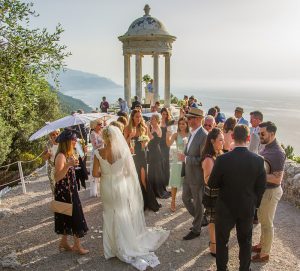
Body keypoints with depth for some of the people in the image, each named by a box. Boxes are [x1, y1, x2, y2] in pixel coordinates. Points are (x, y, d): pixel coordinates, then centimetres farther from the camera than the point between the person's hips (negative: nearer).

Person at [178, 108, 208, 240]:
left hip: (197, 176, -8)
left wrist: (186, 158, -24)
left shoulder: (204, 136, -23)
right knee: (185, 198, 20)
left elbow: (203, 159, -25)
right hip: (188, 174, 8)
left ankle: (196, 229, 26)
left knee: (198, 203, 9)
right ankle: (198, 219, 41)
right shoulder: (193, 133, 6)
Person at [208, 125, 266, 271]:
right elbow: (261, 187, -5)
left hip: (225, 208, -2)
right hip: (248, 209, 2)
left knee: (222, 241, 18)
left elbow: (212, 184, -12)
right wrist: (254, 203, 11)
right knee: (245, 241, 22)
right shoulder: (258, 160, -15)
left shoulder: (222, 159, -22)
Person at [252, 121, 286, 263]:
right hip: (262, 189, 9)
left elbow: (277, 179, -26)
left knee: (267, 223, 7)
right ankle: (262, 244, 41)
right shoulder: (267, 147, 3)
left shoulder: (277, 153, -25)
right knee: (262, 219, 23)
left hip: (270, 191, -9)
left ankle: (264, 254, 23)